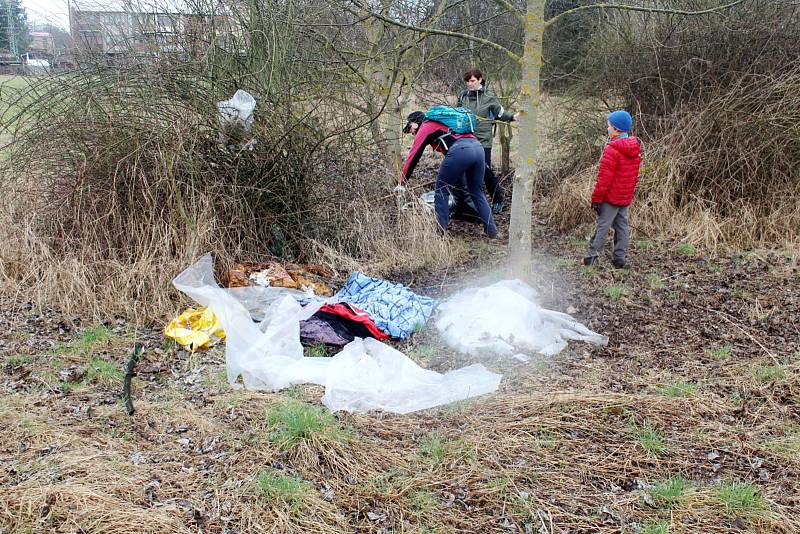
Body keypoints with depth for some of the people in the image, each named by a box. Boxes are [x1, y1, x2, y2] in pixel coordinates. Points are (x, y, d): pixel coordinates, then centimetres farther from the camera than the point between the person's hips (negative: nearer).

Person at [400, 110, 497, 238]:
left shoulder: (425, 127, 15)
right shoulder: (442, 123, 39)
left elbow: (414, 155, 9)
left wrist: (402, 180, 15)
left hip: (460, 150, -8)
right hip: (478, 147, 8)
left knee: (441, 192, 7)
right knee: (476, 192, 20)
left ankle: (440, 231, 8)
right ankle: (491, 230, 20)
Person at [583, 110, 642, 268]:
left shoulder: (612, 150, -20)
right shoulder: (636, 148, 7)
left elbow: (604, 178, -19)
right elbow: (634, 175, 15)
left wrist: (596, 198, -13)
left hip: (611, 197, -8)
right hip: (626, 197, 8)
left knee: (602, 226, -3)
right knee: (622, 226, 11)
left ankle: (592, 256, 1)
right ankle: (620, 258, 15)